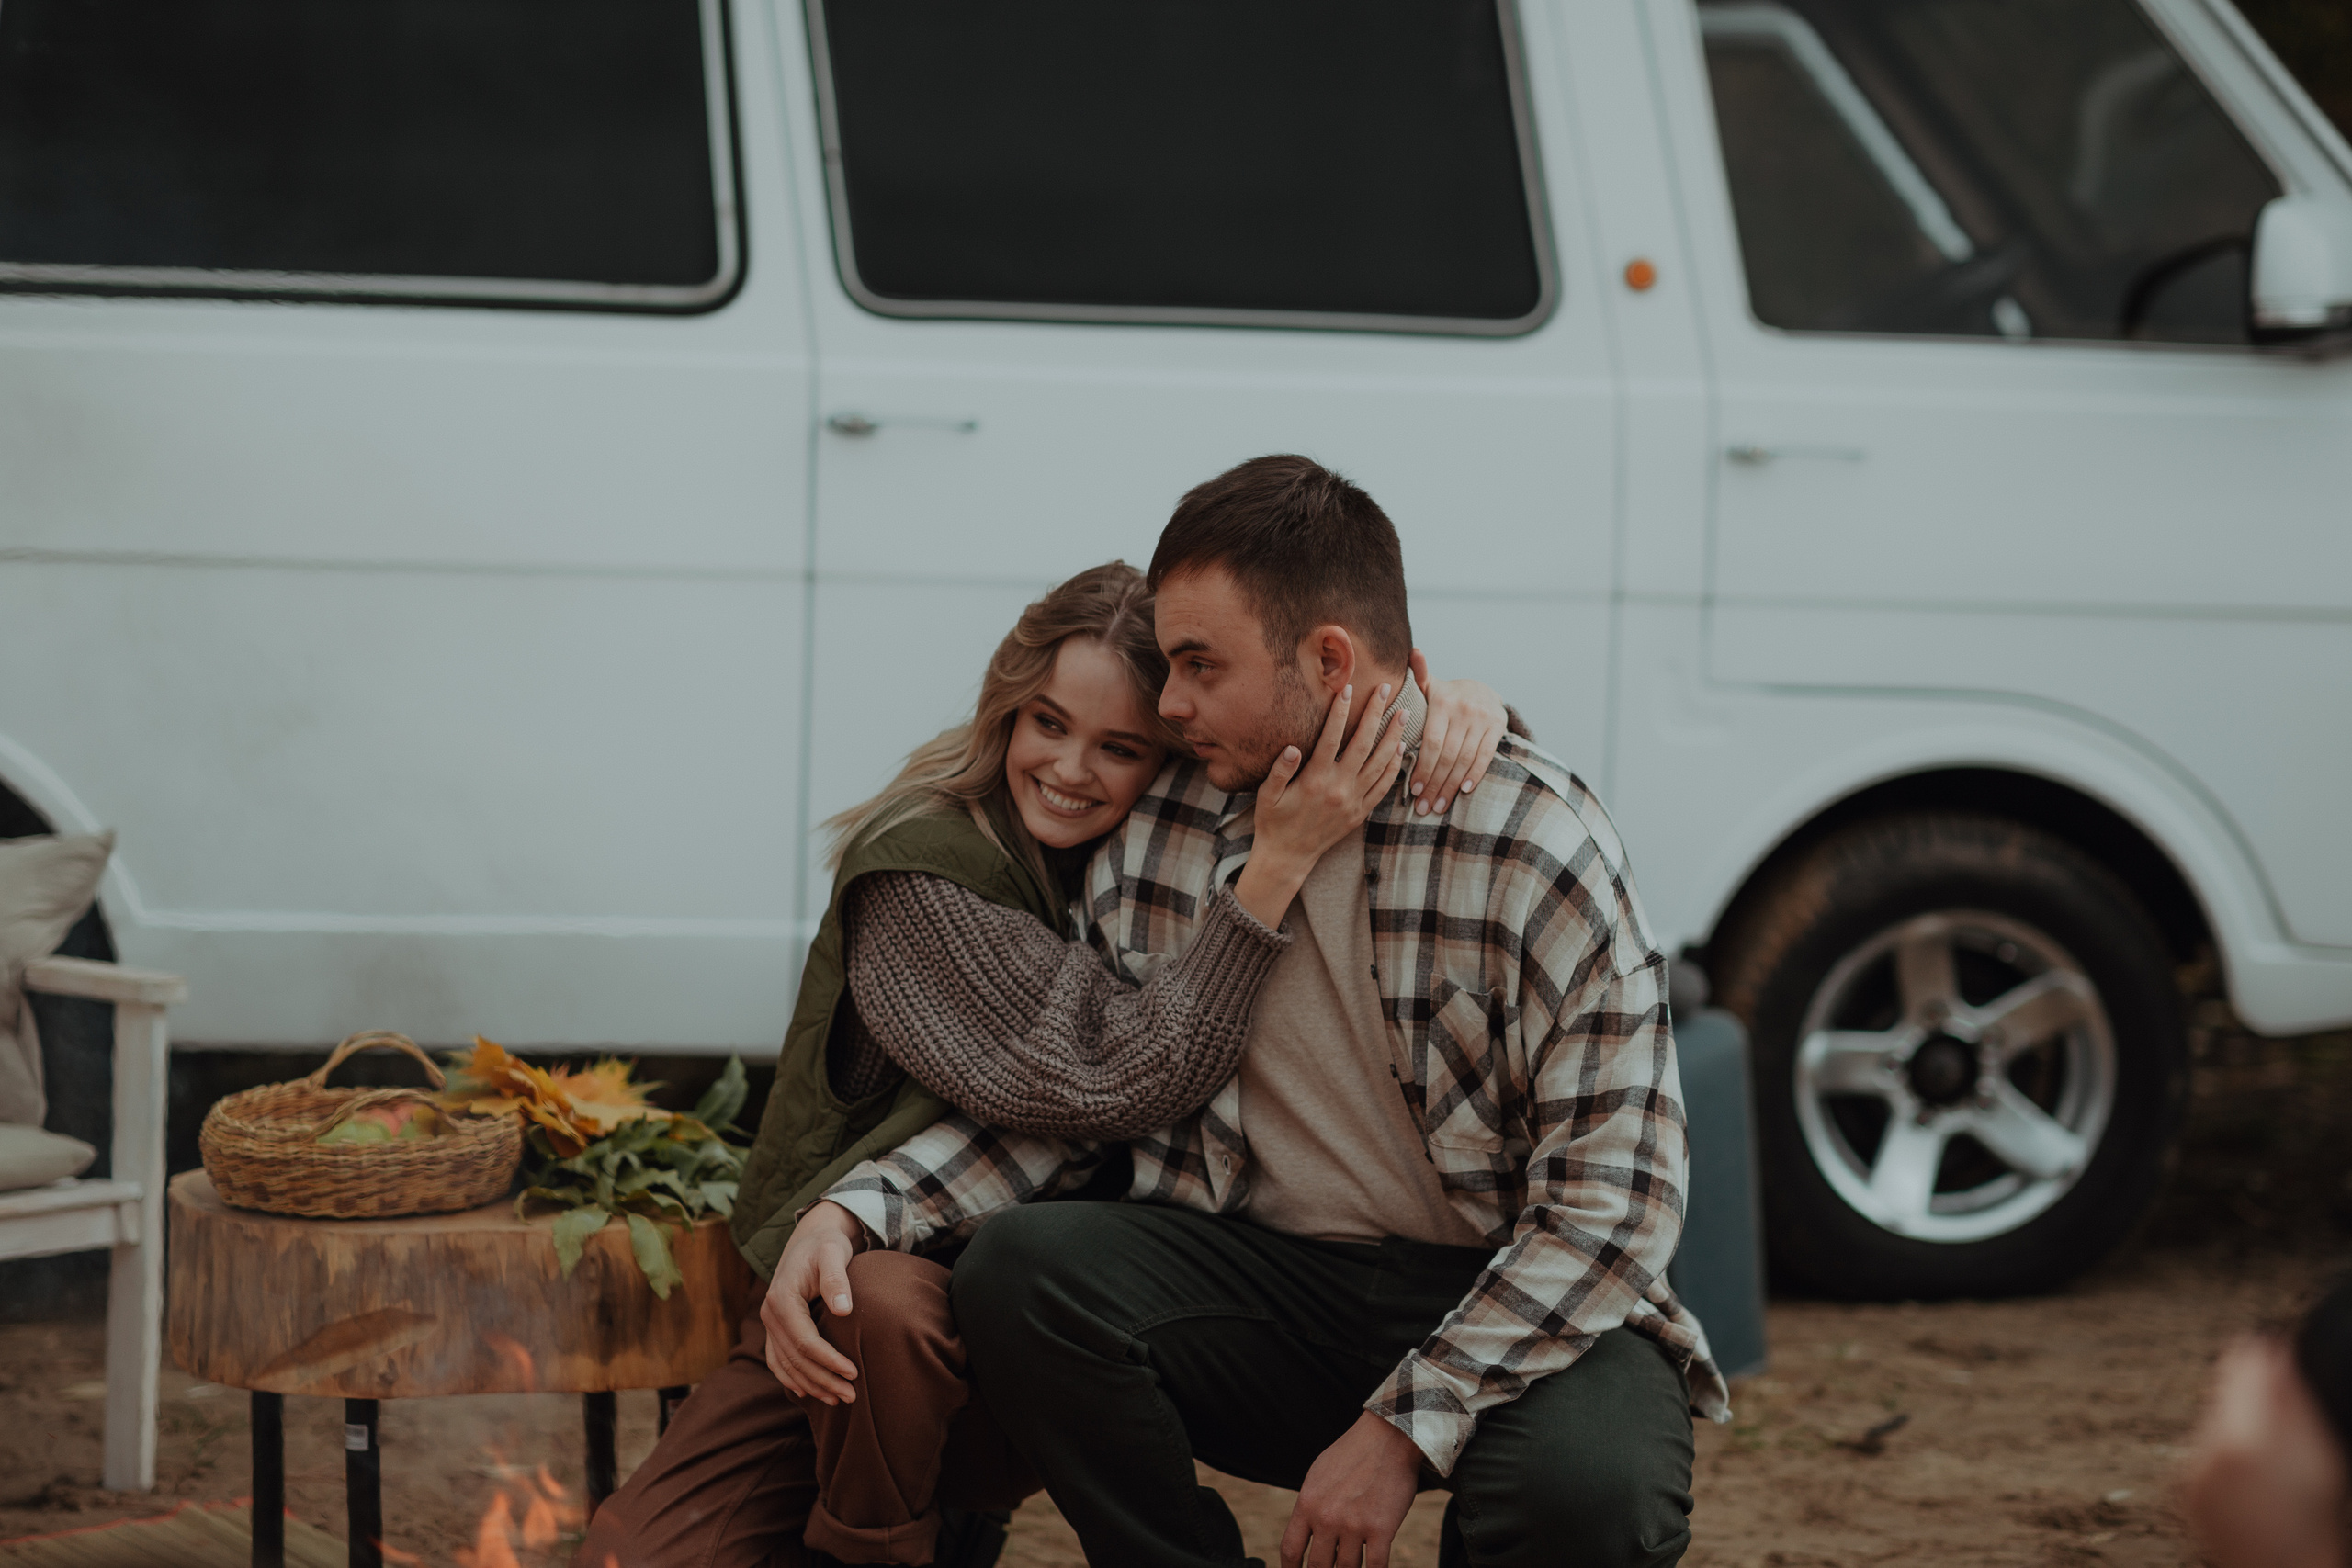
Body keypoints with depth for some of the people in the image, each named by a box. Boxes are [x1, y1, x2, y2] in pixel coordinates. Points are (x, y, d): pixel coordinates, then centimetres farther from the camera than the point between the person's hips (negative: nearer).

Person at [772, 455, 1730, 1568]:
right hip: (1266, 1277, 4)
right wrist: (851, 1212, -10)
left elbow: (1611, 1196, -15)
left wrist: (1405, 1431, -21)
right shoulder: (1154, 831, 3)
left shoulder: (1537, 839, -12)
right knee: (1018, 1269, -25)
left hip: (1502, 1302, -3)